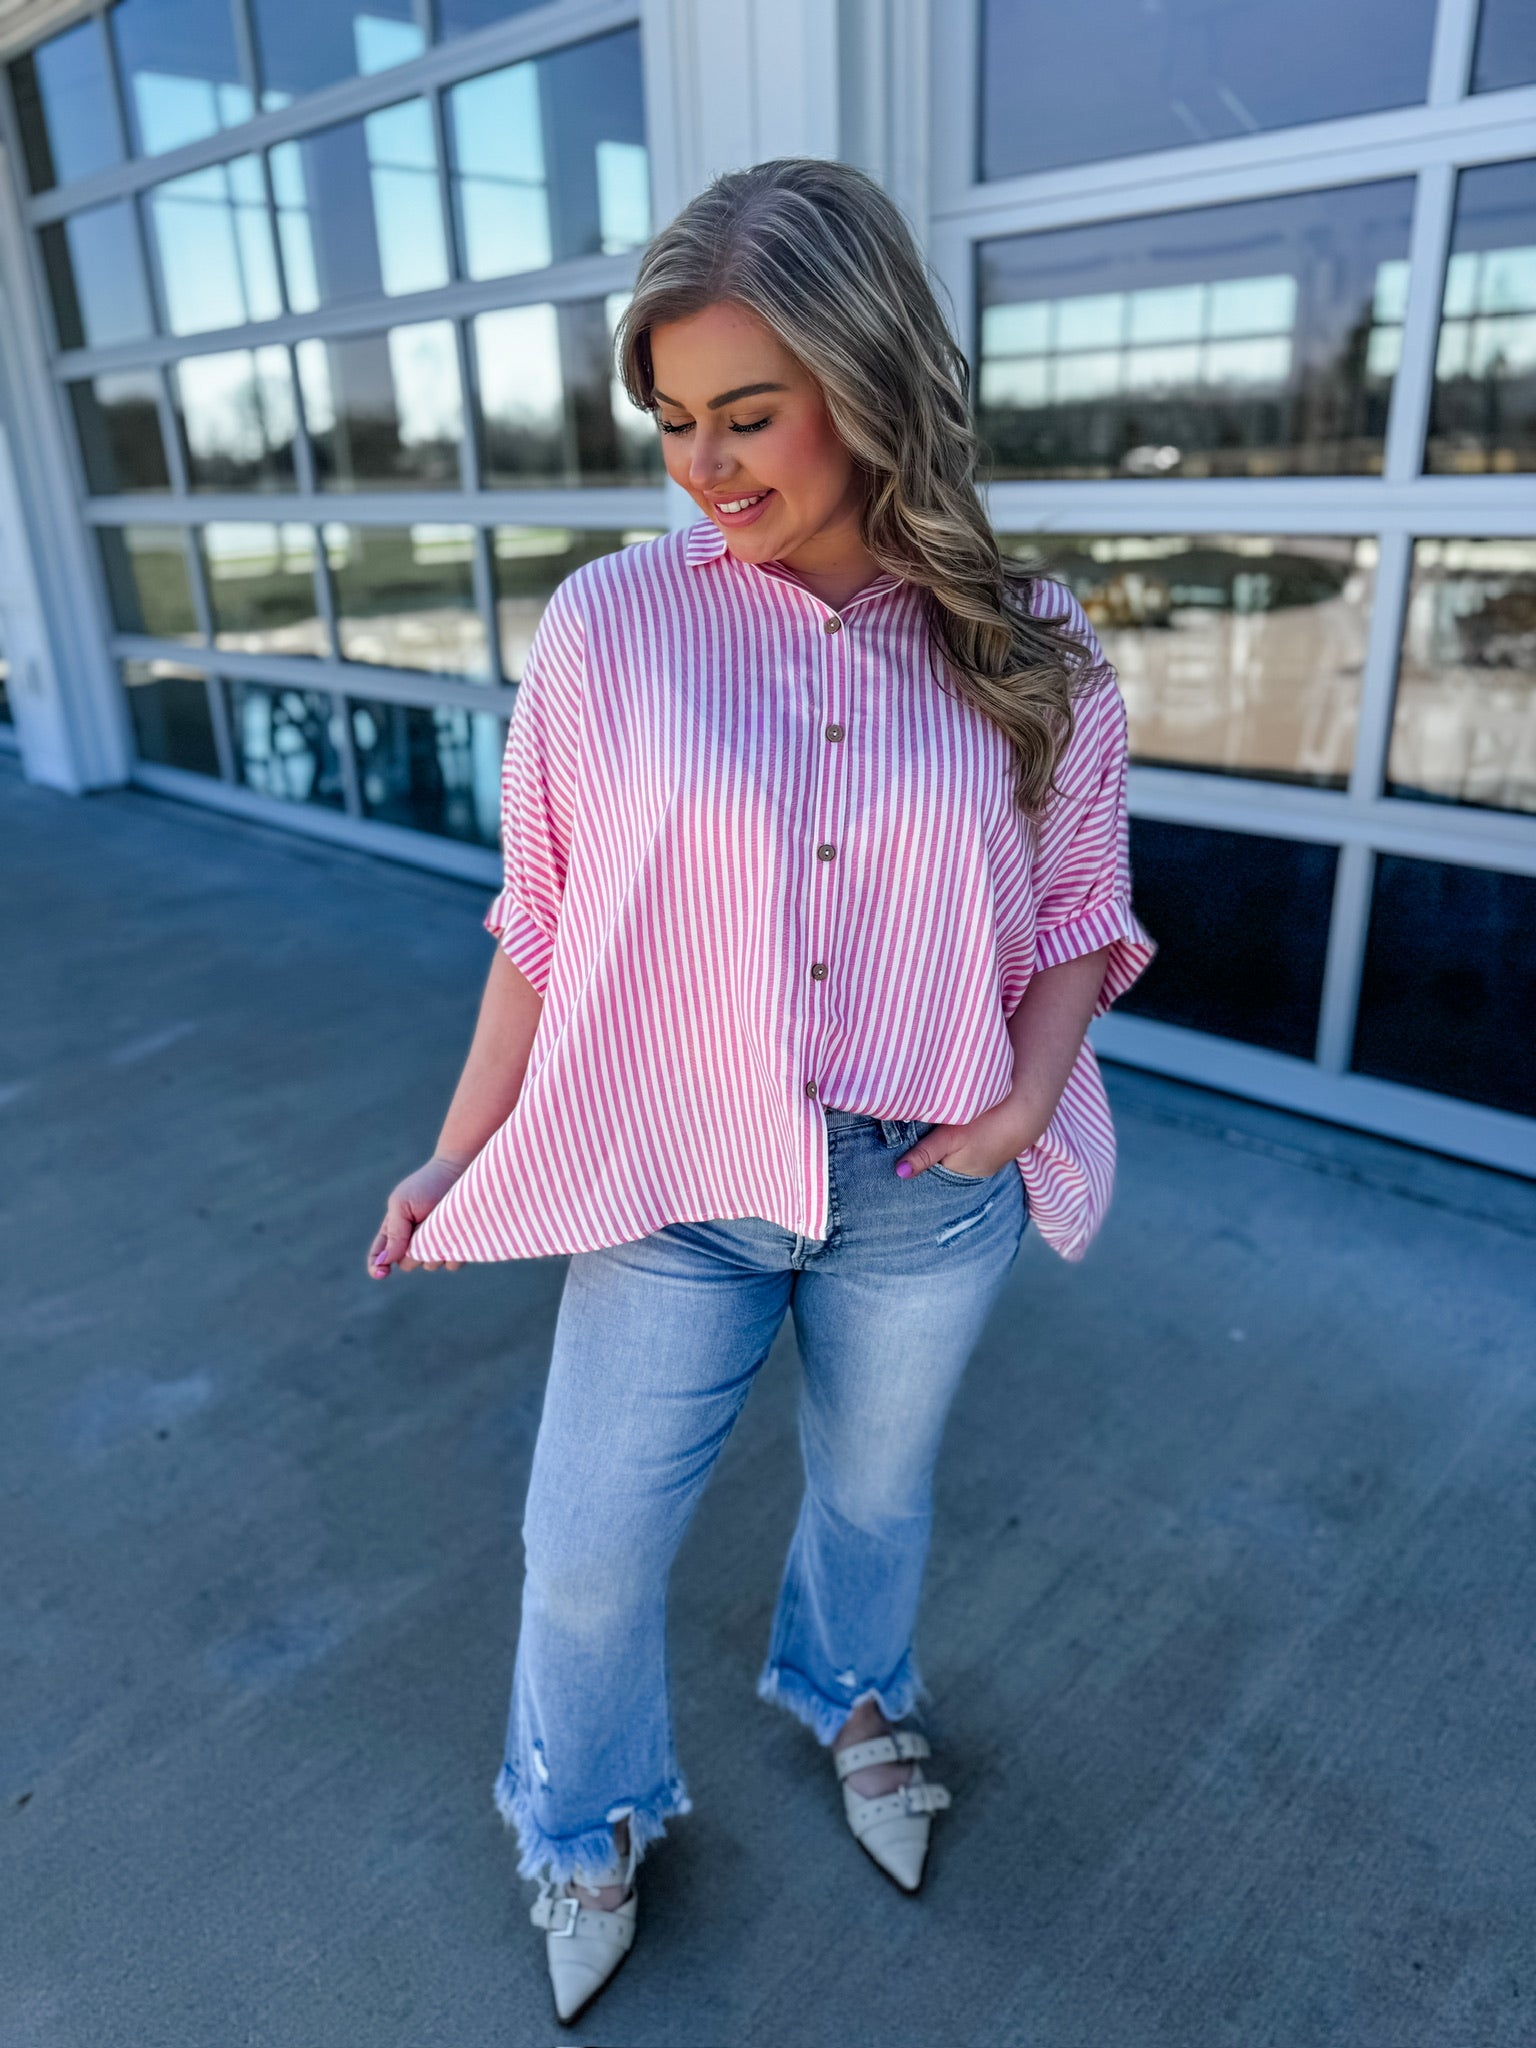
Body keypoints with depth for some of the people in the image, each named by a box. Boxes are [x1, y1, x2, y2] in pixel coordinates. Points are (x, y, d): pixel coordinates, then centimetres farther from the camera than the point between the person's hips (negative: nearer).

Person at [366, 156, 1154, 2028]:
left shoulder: (1029, 656, -6)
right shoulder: (609, 626, -11)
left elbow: (1080, 914, 4)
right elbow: (544, 924, -3)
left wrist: (1027, 1099, -13)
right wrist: (456, 1159, 1)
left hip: (926, 1198, 2)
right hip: (672, 1185, -1)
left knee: (876, 1486, 25)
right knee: (589, 1549, 13)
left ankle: (849, 1695, 60)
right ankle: (588, 1829, 46)